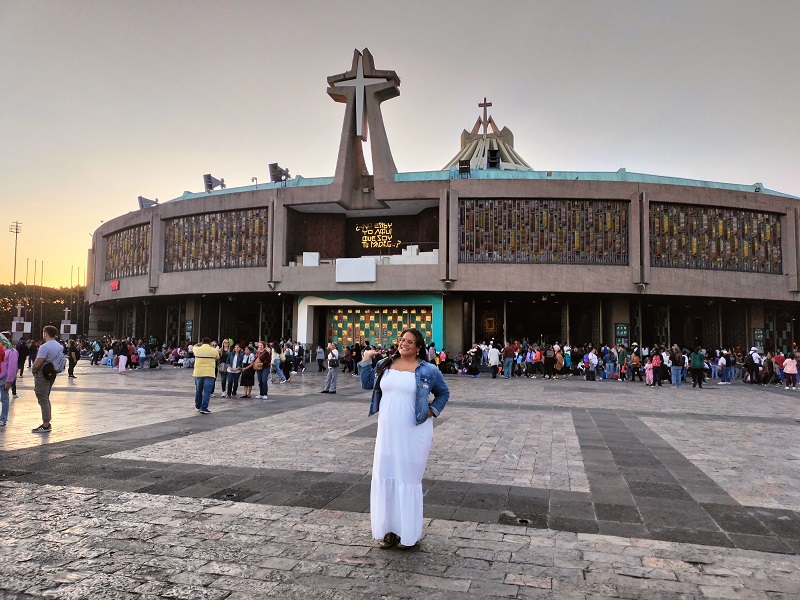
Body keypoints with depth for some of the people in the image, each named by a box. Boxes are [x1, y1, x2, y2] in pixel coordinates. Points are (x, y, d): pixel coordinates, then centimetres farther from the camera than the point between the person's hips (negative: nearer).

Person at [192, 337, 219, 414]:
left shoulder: (197, 349, 1)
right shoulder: (214, 350, -2)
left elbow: (195, 346, 26)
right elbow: (217, 358, 19)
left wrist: (201, 343, 27)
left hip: (198, 373, 3)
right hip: (209, 373, -3)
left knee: (198, 390, 17)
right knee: (207, 391, -3)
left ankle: (198, 406, 31)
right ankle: (204, 408, -9)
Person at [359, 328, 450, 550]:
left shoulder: (428, 370, -5)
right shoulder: (385, 364, 6)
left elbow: (444, 393, 8)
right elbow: (367, 384, 15)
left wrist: (432, 410, -5)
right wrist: (366, 361, 6)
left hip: (413, 433, -4)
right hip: (387, 431, 4)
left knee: (408, 478, 4)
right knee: (385, 477, 8)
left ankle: (409, 533, 18)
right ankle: (389, 529, 23)